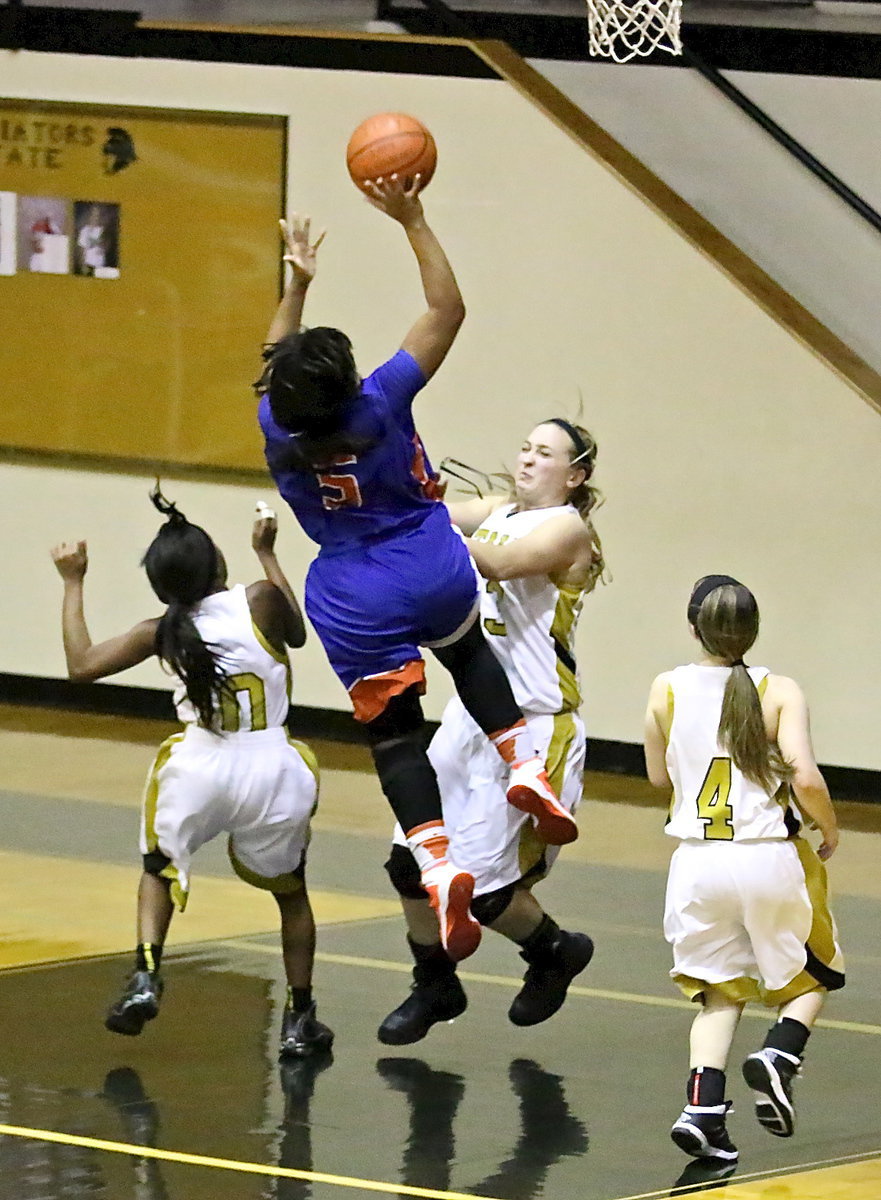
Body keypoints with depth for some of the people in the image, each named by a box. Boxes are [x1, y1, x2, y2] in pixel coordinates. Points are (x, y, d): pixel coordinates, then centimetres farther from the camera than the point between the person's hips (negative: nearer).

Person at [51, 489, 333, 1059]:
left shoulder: (164, 633, 1)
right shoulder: (260, 601, -4)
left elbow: (82, 664, 10)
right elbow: (297, 633, 19)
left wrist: (73, 584, 19)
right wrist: (267, 553, 27)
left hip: (198, 769, 0)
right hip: (271, 771, 0)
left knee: (160, 870, 28)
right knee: (290, 889, 24)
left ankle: (146, 976, 6)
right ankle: (300, 1019, 22)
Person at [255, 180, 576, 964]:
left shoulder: (279, 429, -8)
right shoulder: (380, 404, -17)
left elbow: (277, 364, 17)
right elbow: (447, 311, -11)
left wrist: (297, 284, 22)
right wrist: (411, 221, -10)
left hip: (354, 607, 0)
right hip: (434, 575, 0)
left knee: (393, 734, 5)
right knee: (469, 653, 32)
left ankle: (437, 863, -15)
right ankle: (524, 764, 12)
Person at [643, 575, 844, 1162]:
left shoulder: (669, 690, 1)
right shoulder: (779, 692, -6)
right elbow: (806, 779, -15)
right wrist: (830, 831, 3)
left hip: (698, 862, 2)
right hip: (770, 858, -2)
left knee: (719, 993, 14)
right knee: (813, 978, 19)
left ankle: (703, 1105, -8)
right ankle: (779, 1054, -9)